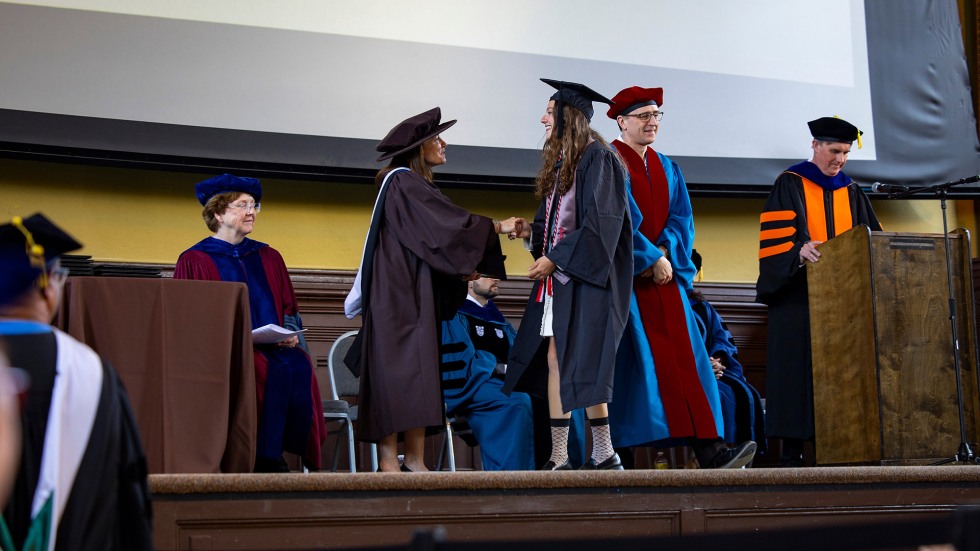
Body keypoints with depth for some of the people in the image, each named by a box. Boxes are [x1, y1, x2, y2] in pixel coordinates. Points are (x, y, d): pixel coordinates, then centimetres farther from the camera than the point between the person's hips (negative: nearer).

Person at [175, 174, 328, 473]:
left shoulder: (269, 258, 21)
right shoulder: (194, 261, 6)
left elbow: (289, 311, 21)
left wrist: (291, 334, -2)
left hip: (273, 349, 4)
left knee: (298, 366, -29)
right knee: (262, 370, -35)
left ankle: (271, 458, -24)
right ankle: (262, 458, -27)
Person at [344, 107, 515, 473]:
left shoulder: (416, 186, 20)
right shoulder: (402, 183, -10)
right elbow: (446, 225, -17)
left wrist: (462, 269, 8)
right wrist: (496, 227, -9)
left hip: (417, 293, 10)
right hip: (398, 294, -10)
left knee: (418, 374, 3)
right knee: (398, 371, -12)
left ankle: (414, 460, 1)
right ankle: (389, 461, -13)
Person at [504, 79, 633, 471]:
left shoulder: (597, 158, -8)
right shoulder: (559, 162, 19)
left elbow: (599, 223, -16)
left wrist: (556, 258, -16)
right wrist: (530, 232, 5)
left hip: (585, 275, -9)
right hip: (556, 275, 9)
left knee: (581, 362, -11)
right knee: (553, 359, 3)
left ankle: (604, 454, -4)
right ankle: (559, 458, 5)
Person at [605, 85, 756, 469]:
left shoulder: (668, 169, 20)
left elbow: (681, 219, 11)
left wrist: (664, 252, -7)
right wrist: (651, 259, -13)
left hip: (664, 274, 6)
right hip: (625, 276, -6)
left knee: (682, 358, -4)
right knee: (638, 361, -10)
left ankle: (709, 450, -11)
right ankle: (614, 452, -6)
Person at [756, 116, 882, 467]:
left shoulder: (851, 193, 19)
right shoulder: (790, 185, 3)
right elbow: (775, 238, -9)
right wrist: (798, 253, -27)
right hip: (798, 292, -5)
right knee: (798, 368, -9)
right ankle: (791, 450, -9)